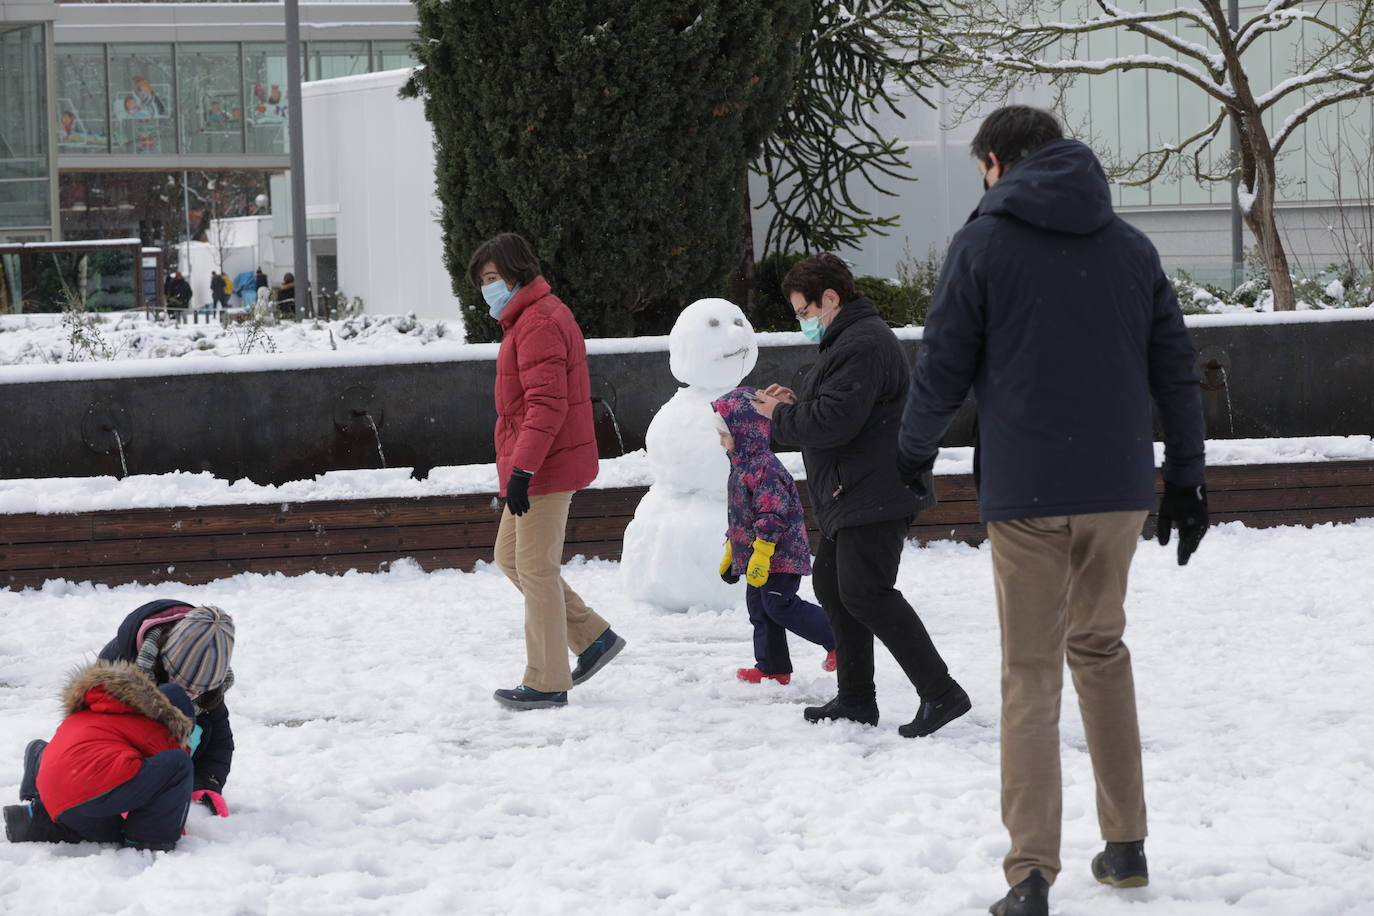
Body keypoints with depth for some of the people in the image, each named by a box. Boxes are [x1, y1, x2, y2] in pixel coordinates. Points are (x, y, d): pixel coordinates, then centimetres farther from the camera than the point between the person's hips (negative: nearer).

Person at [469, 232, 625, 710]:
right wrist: (517, 467, 22)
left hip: (546, 469, -11)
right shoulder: (528, 318, 17)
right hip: (533, 467, 11)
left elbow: (547, 404, -25)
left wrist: (521, 470, -28)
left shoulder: (539, 322, -17)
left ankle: (546, 684, 1)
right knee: (510, 556, 17)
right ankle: (593, 637, 18)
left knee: (536, 569, -5)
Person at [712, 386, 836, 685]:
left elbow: (772, 514, -25)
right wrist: (731, 554, 28)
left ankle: (837, 638, -3)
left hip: (779, 557, -10)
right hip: (757, 557, 10)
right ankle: (772, 667, 14)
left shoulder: (763, 468, -19)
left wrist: (761, 553, -26)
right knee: (759, 609, 10)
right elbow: (740, 516, 25)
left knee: (779, 606, -12)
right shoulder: (742, 466, 15)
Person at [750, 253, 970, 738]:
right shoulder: (846, 340, 19)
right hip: (851, 496, 12)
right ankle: (855, 698, 22)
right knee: (832, 585, 16)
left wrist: (780, 415, -9)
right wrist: (795, 403, 9)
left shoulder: (863, 345, -19)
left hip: (873, 494, -12)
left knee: (865, 594, -13)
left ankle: (940, 693, -13)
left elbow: (832, 421, -25)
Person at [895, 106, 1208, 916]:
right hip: (1119, 486, 4)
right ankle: (1126, 846, 22)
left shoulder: (984, 245, -4)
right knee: (1101, 649, 20)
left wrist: (917, 448, 15)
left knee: (1032, 674, 0)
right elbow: (1176, 370, 9)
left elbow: (943, 368, -3)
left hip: (1026, 491, -4)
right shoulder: (1131, 247, 8)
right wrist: (1188, 477, 17)